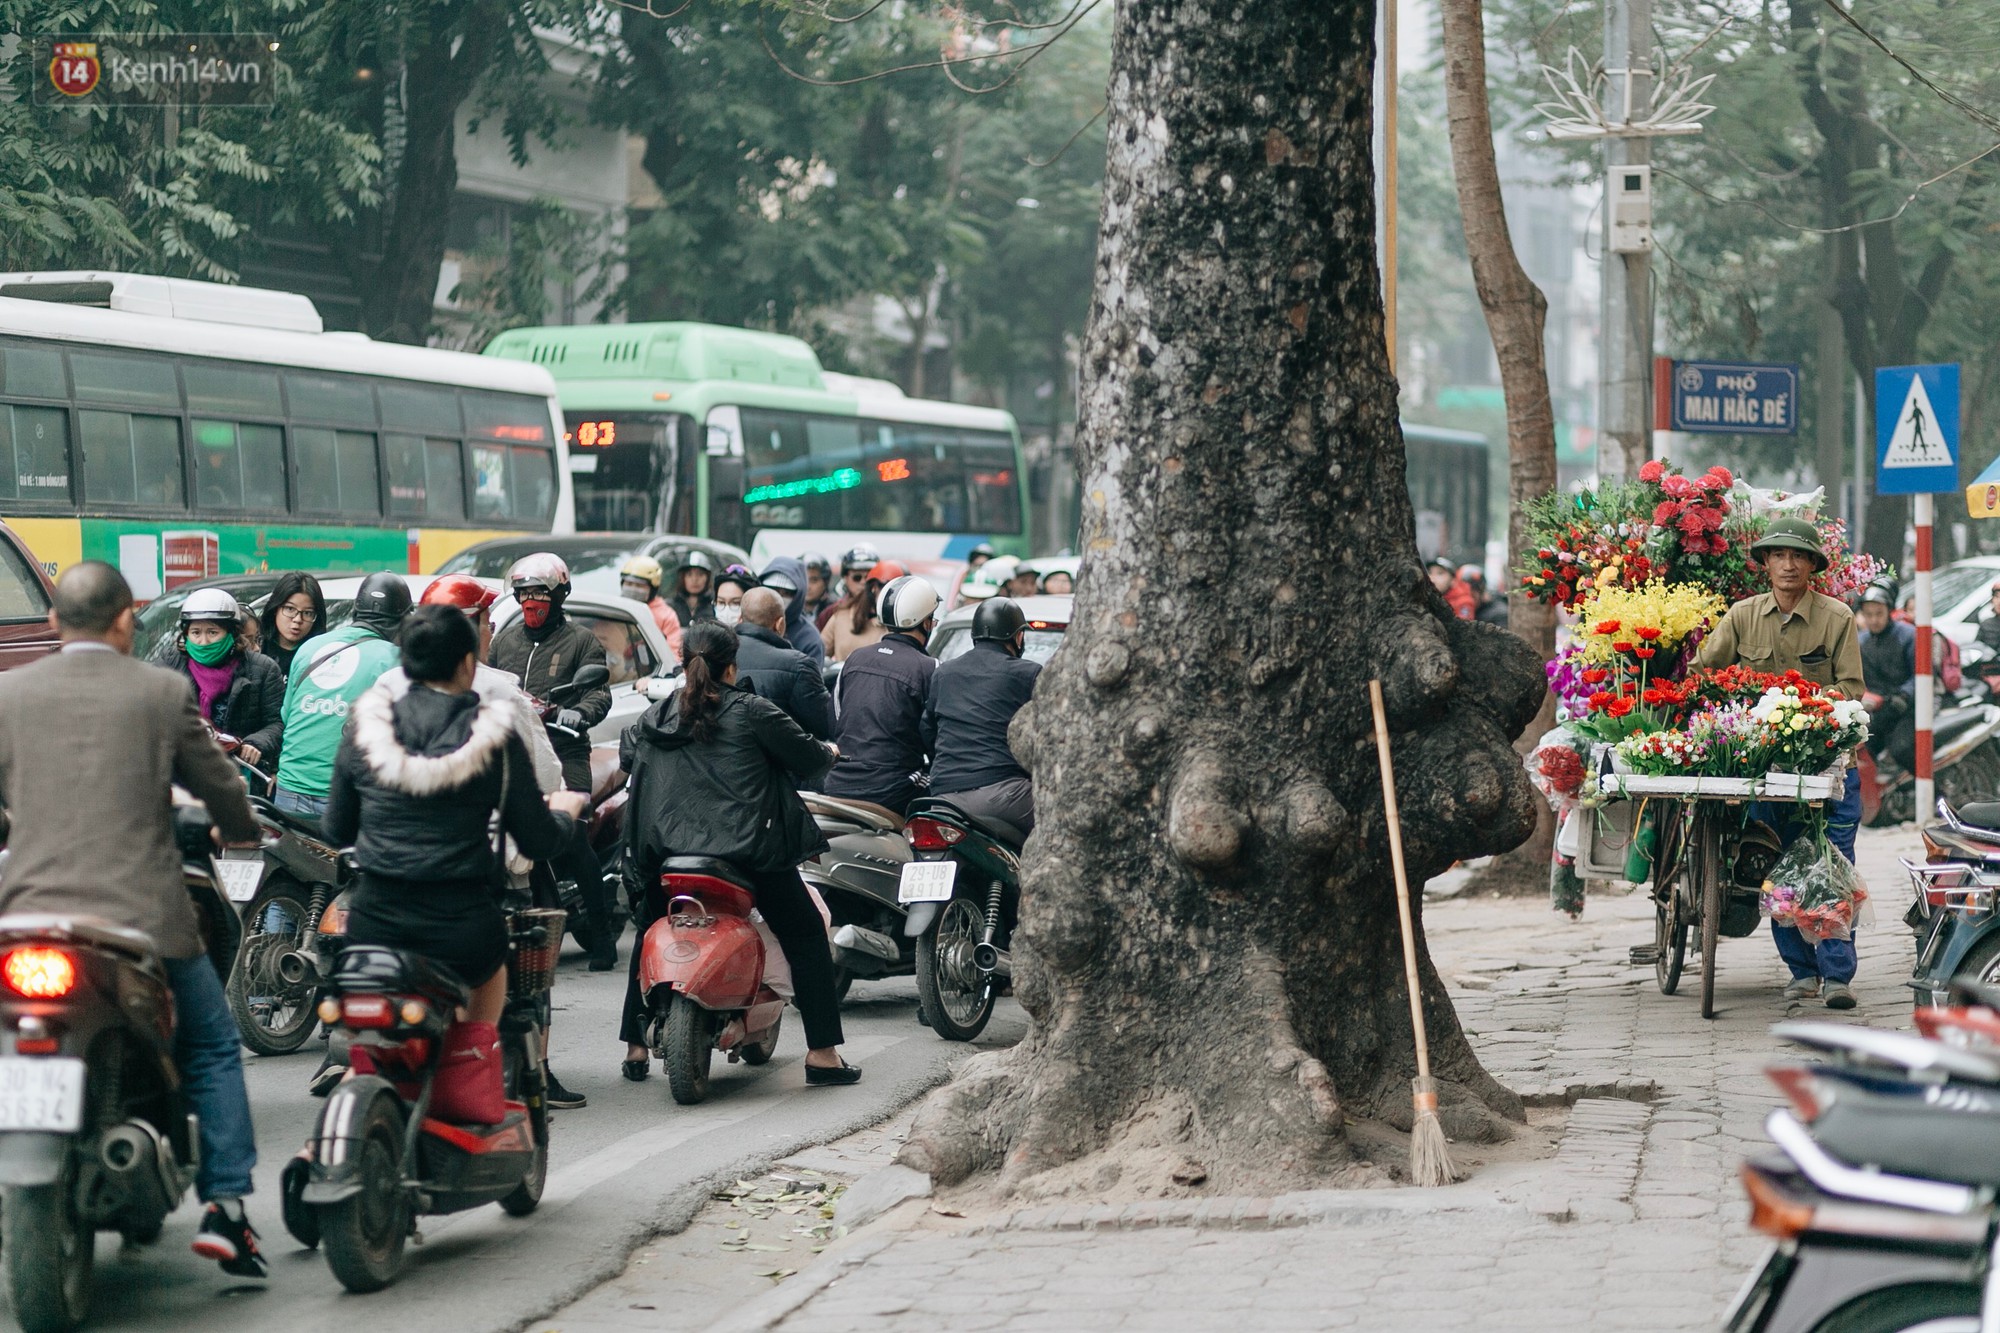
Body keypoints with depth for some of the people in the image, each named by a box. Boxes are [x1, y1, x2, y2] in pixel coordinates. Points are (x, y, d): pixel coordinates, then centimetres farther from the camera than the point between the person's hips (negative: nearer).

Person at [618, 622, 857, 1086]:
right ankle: (822, 1052, 3)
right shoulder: (752, 712, -4)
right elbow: (806, 757, 0)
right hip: (749, 851, -4)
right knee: (806, 935, 8)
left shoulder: (657, 716, 8)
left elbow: (626, 752, 24)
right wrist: (828, 751, 23)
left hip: (667, 850, 4)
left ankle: (635, 1048, 24)